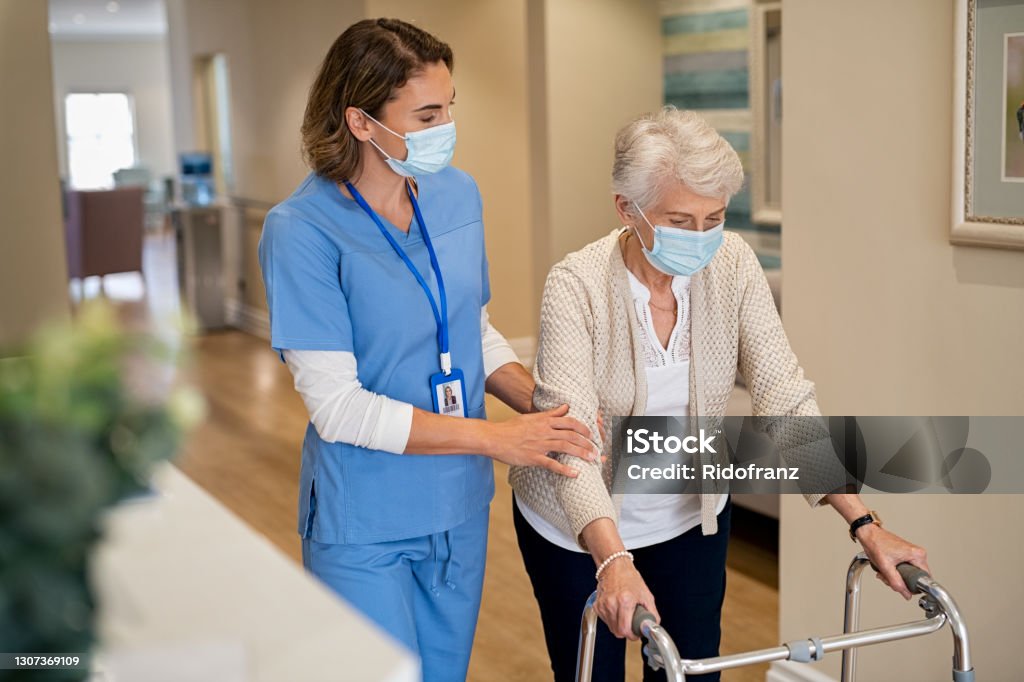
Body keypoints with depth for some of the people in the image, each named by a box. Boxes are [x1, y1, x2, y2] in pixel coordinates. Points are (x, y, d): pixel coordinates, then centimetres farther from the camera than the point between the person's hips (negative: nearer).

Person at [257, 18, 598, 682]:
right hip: (363, 526, -5)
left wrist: (543, 403, -7)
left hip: (460, 506, 6)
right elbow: (337, 407, -21)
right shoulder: (302, 230, -19)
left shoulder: (457, 194, 0)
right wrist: (496, 438, -22)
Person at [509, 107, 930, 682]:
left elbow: (785, 398, -15)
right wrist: (614, 561, -47)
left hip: (692, 515, 3)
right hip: (581, 526, -3)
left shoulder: (733, 265, -15)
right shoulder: (576, 285, -25)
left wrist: (865, 524, -22)